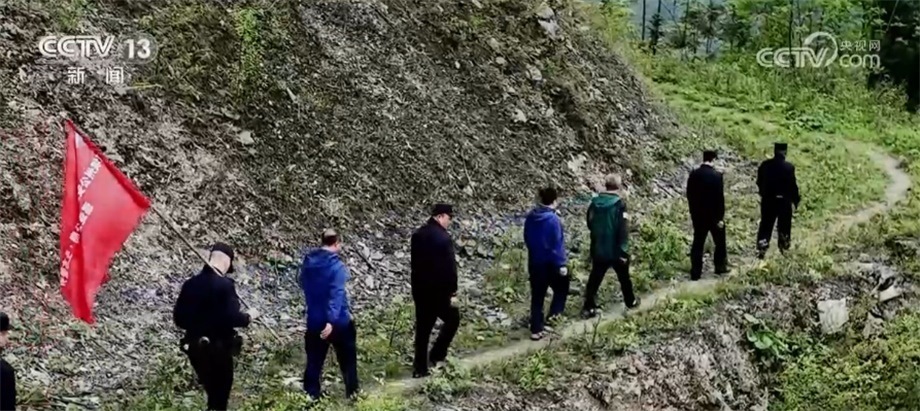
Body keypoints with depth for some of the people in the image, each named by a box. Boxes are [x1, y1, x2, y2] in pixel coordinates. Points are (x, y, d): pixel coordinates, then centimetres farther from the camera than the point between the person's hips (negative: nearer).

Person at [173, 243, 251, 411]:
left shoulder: (190, 283, 2)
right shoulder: (225, 285, -16)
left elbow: (178, 318, 5)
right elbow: (232, 317, -21)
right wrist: (247, 318, -2)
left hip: (195, 348, 6)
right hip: (219, 348, -6)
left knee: (212, 391, 20)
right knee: (220, 392, 5)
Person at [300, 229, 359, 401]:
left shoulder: (308, 262, 2)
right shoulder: (336, 265, -18)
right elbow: (336, 295, -26)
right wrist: (331, 320, -32)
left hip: (314, 320, 5)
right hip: (338, 321, -4)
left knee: (314, 359, 11)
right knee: (347, 357, 15)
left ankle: (311, 394, 11)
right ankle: (352, 392, 24)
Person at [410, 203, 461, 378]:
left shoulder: (417, 234, 6)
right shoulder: (443, 238, -19)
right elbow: (450, 267, -18)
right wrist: (453, 292, -10)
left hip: (420, 289, 7)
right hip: (439, 290, -7)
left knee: (422, 328, 11)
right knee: (452, 319, 15)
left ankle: (420, 368, 12)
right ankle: (437, 355, 10)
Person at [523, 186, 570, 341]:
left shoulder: (531, 217, 0)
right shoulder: (553, 220, -21)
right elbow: (557, 244, -19)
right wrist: (561, 264, -12)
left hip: (534, 262, 6)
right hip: (550, 263, -6)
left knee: (537, 295, 12)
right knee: (561, 287, 22)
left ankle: (536, 329, 15)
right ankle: (554, 314, 12)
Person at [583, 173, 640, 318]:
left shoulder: (594, 203, -5)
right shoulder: (620, 205, -19)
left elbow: (590, 224, 8)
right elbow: (624, 230, -20)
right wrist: (624, 251, -15)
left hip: (598, 250, 3)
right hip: (616, 250, -3)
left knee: (594, 278, 10)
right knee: (623, 277, 18)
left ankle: (589, 307, 7)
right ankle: (630, 301, 36)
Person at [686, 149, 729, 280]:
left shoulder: (693, 174, -2)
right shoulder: (716, 175, -16)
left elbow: (689, 195, 5)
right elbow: (720, 197, -15)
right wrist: (721, 217, -10)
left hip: (698, 214, 4)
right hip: (714, 214, -4)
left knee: (697, 243, 6)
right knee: (719, 241, 16)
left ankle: (695, 272, 4)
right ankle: (720, 266, 26)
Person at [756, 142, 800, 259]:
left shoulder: (765, 165, -4)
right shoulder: (788, 167, -16)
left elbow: (759, 182, 5)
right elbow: (793, 186, -13)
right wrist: (796, 201, -1)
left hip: (768, 200, 3)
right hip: (784, 201, -3)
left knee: (766, 225, 9)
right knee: (784, 226, 13)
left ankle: (761, 249, 2)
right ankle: (784, 247, 23)